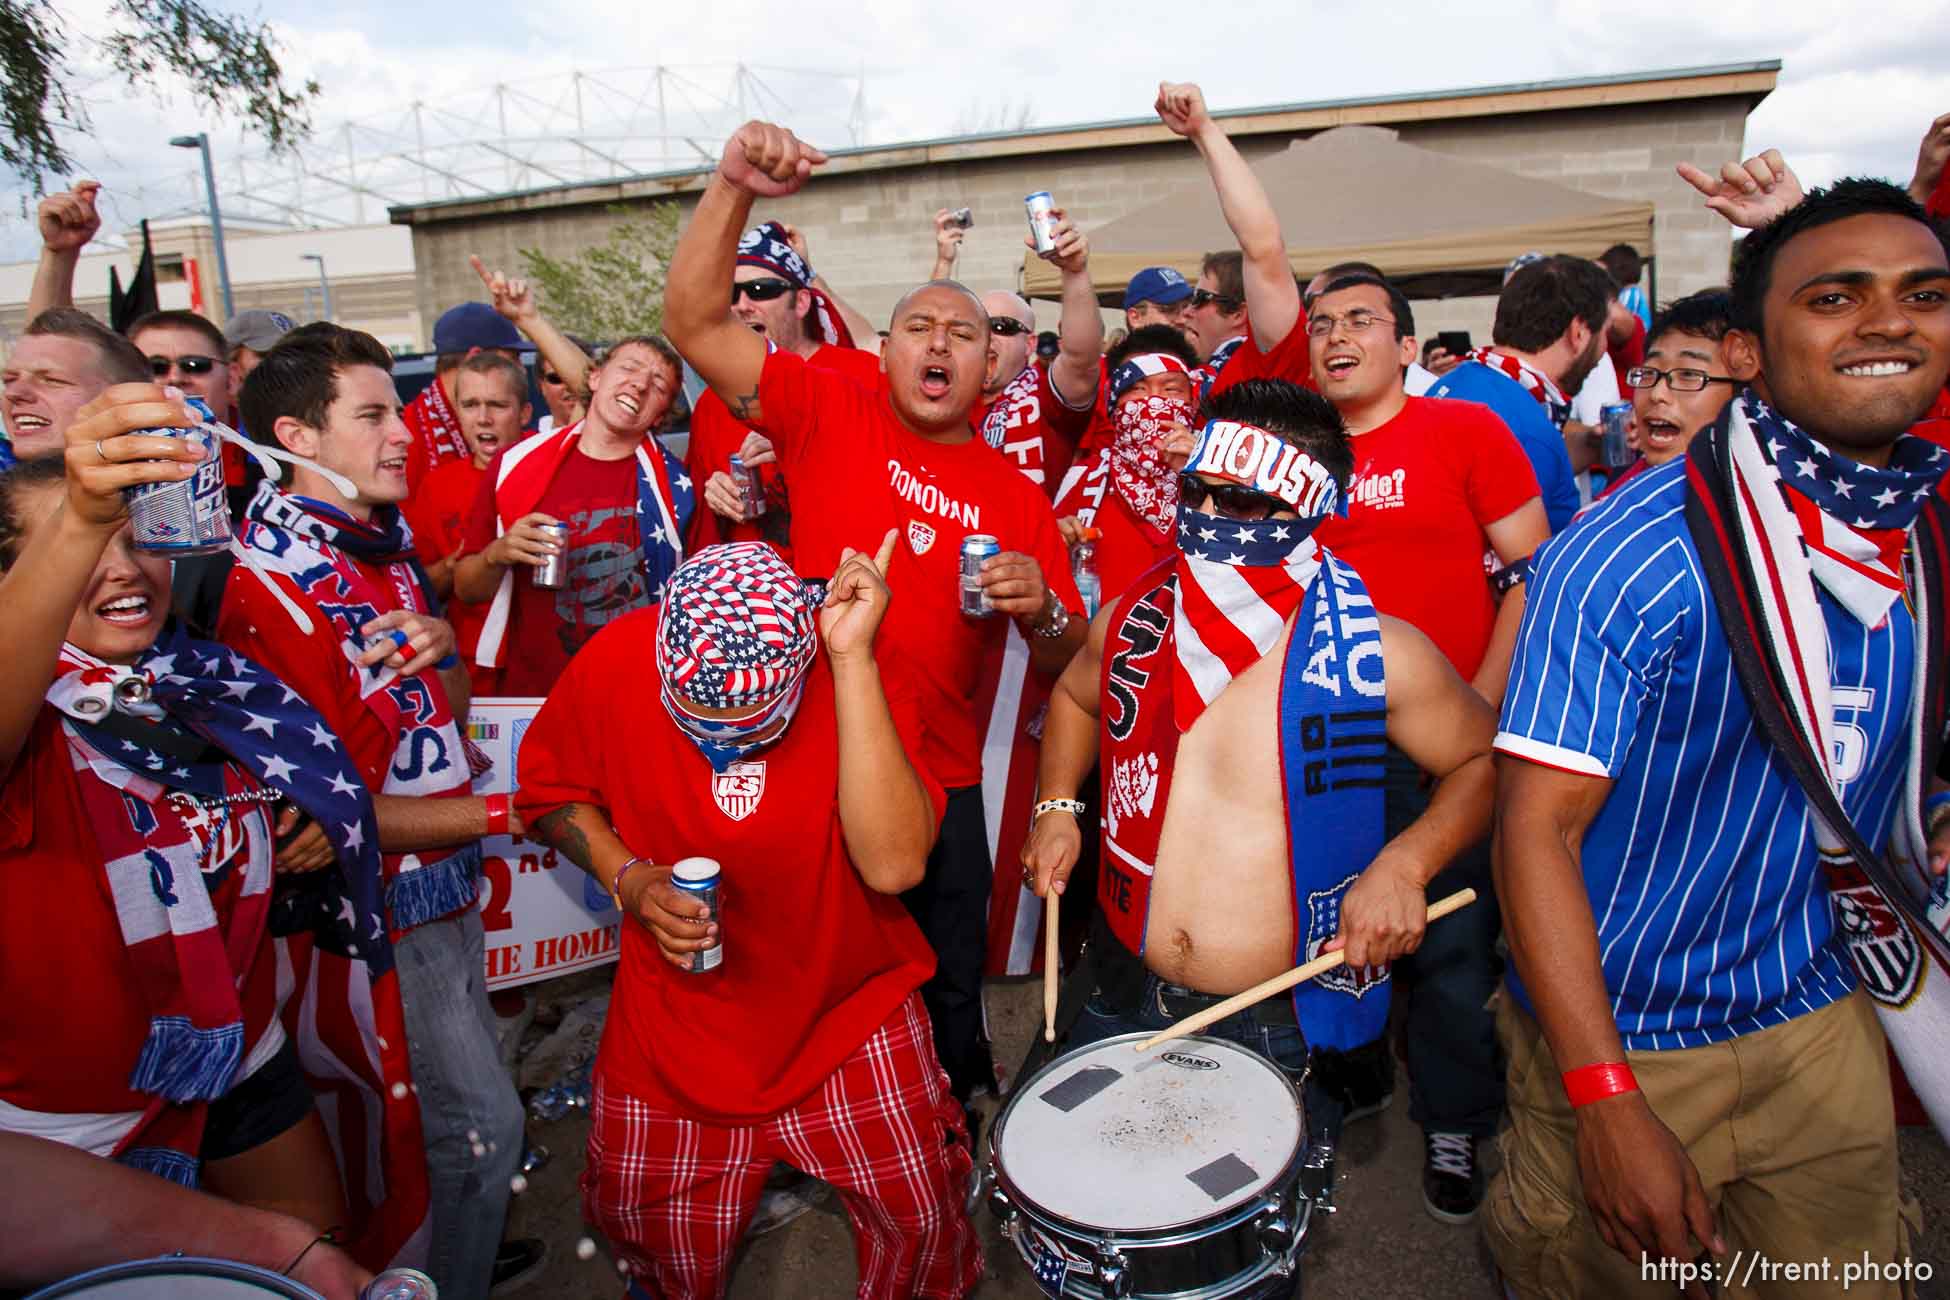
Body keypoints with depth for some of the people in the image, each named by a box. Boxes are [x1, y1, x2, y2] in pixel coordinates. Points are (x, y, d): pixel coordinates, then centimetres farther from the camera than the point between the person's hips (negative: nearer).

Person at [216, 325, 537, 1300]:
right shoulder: (274, 587, -23)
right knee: (480, 1127, 5)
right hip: (379, 908, -8)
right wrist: (509, 810, -18)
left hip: (445, 885, 9)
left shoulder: (384, 543, 4)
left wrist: (439, 648, -8)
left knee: (458, 1093, 24)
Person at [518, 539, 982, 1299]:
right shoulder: (614, 661, -19)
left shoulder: (859, 677, -23)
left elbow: (893, 863, -37)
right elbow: (549, 789, 0)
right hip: (674, 1013, 2)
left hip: (850, 1005, -1)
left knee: (922, 1221, 4)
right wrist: (628, 878, -17)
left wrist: (852, 659, -39)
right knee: (650, 1227, 15)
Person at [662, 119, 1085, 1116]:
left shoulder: (1016, 495, 2)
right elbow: (693, 322, -11)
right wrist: (733, 190, -22)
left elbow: (1062, 662, 5)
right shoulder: (829, 416, -2)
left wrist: (1041, 612, -17)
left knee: (947, 991, 17)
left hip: (941, 782, 1)